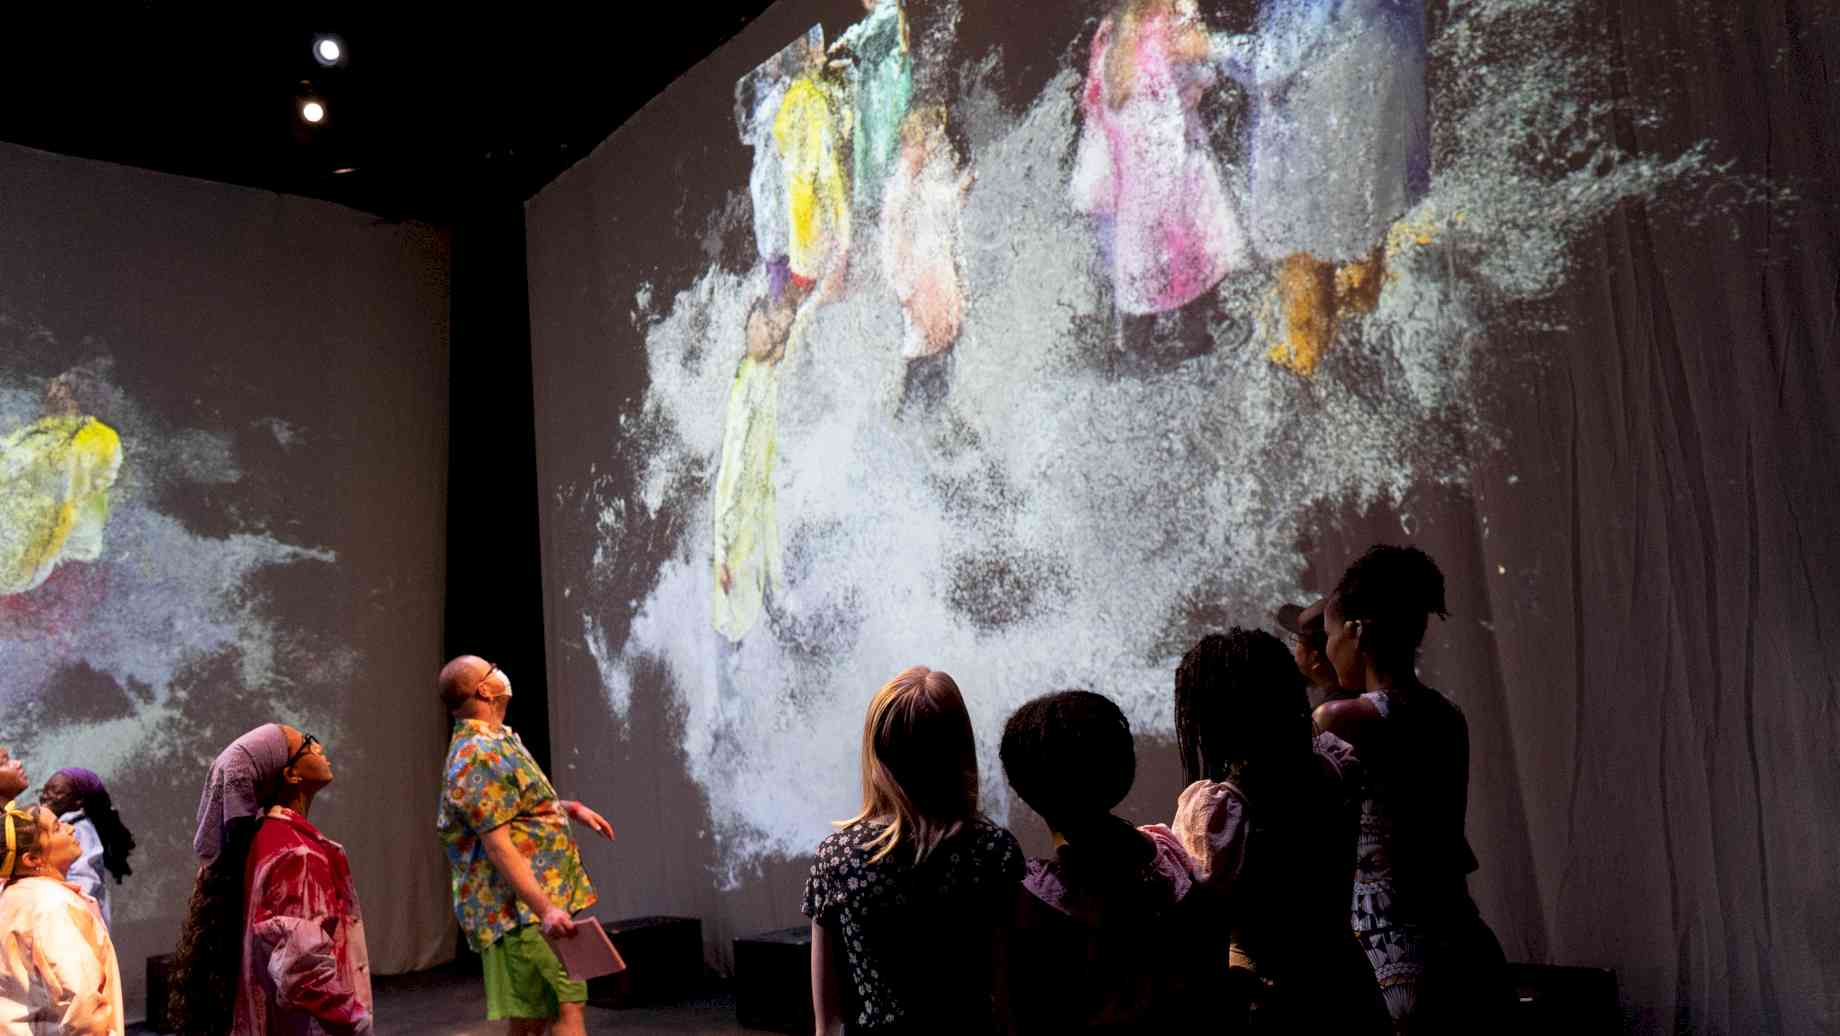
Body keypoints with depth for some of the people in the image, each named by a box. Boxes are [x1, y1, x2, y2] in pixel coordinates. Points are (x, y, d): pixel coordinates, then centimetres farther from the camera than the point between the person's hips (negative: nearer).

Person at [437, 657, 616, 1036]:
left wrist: (570, 808, 21)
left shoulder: (497, 741, 16)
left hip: (528, 907, 10)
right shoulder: (479, 757, -17)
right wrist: (544, 908, -28)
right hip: (523, 906, -10)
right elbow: (498, 846, -23)